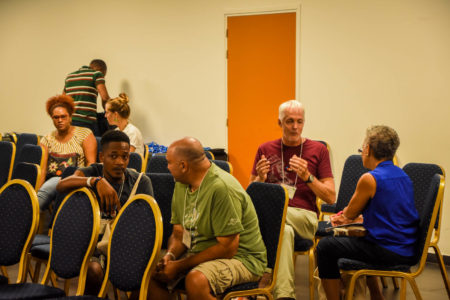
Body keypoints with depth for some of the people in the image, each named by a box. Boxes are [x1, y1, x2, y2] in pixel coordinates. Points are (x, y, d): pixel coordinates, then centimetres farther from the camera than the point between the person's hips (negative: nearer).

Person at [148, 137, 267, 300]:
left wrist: (180, 266, -21)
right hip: (198, 252, 8)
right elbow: (179, 232, 11)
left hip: (241, 257, -8)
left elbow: (228, 248, -25)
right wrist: (170, 255, -12)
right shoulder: (181, 184, 5)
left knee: (195, 280, -35)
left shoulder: (222, 188, -24)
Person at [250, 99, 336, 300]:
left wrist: (307, 177, -10)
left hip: (304, 216, -1)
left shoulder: (318, 150, 11)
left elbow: (331, 198, 5)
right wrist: (260, 178, -6)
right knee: (284, 230, -37)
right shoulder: (265, 150, 15)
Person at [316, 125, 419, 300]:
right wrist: (349, 217, 20)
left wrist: (346, 214, 21)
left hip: (389, 252, -9)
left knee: (325, 247, 0)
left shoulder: (369, 179, -16)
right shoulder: (403, 176, 10)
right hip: (408, 251, 9)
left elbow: (350, 213, -3)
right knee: (351, 238, 33)